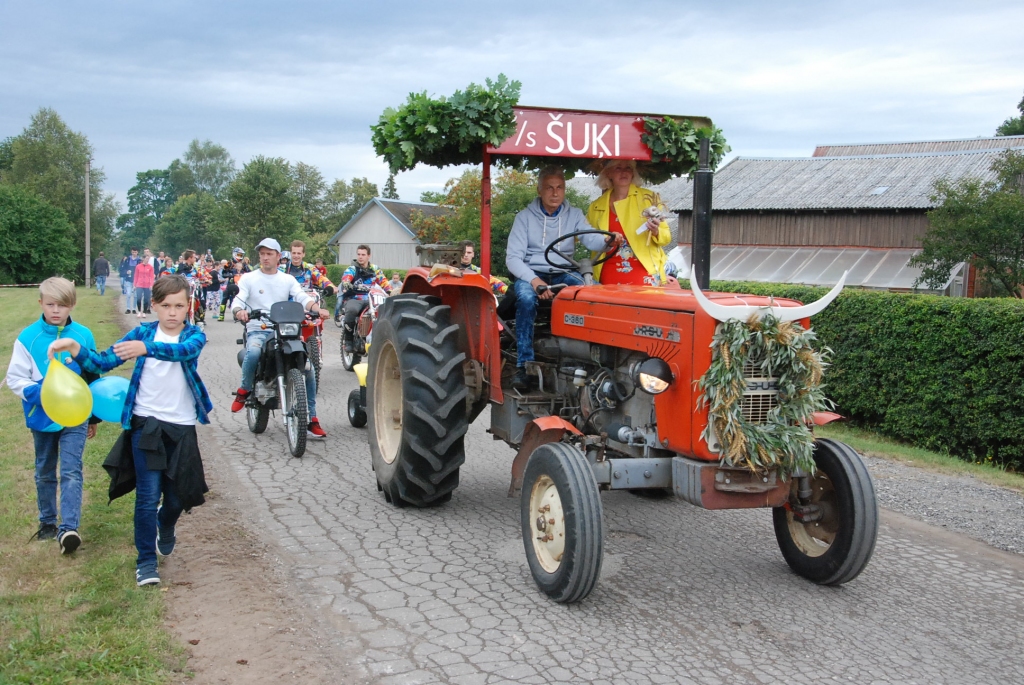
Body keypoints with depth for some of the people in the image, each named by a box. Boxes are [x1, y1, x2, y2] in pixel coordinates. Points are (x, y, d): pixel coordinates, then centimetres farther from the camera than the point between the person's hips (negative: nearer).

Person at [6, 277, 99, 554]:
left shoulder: (83, 335, -5)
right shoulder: (28, 337, -9)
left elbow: (93, 377, 6)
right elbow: (15, 378, -4)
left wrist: (94, 417, 11)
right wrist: (39, 393, -23)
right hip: (42, 417, 1)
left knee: (71, 471, -10)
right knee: (45, 473, 15)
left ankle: (68, 528, -14)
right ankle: (47, 523, 30)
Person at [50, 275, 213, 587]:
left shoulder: (194, 335, -4)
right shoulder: (142, 332, 1)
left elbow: (184, 350, -28)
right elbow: (104, 362, -5)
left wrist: (146, 348, -45)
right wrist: (75, 348, -24)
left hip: (182, 427, 0)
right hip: (146, 424, 0)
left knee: (177, 495, 12)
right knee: (148, 496, -6)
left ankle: (166, 528, 46)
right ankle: (146, 561, 8)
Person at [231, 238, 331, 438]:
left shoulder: (288, 279, 14)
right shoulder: (248, 279, 9)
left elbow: (302, 297, -1)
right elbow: (238, 301, -4)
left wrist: (317, 308, -24)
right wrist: (239, 311, -30)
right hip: (257, 330, -2)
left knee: (307, 367, -15)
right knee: (253, 352, -38)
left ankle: (311, 419, -7)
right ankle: (245, 389, -9)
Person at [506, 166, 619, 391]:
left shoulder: (574, 215, 7)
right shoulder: (525, 217, 1)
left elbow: (591, 239, -11)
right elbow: (513, 256, -7)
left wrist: (606, 241, -36)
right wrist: (534, 280, -26)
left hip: (562, 274, 2)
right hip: (530, 273, -2)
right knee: (527, 298, -36)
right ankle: (523, 365, -31)